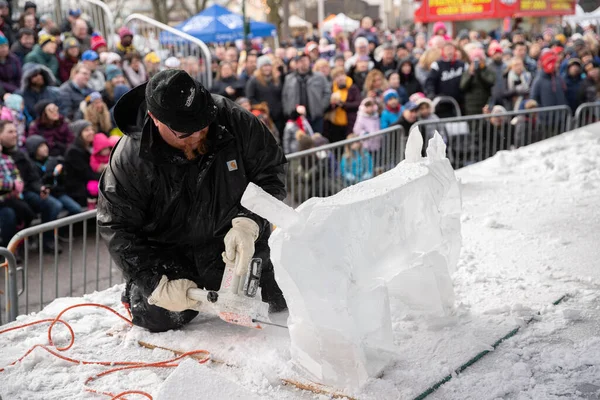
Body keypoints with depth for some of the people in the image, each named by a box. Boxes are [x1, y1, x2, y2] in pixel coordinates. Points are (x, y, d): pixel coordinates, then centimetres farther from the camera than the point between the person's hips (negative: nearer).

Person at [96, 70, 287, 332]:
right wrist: (158, 285, -26)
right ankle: (136, 291, 23)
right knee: (160, 318, -13)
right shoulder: (130, 159, -23)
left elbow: (271, 172, -10)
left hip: (234, 240, 2)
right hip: (169, 254, -1)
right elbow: (117, 228, -17)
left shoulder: (234, 121, -21)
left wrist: (247, 224, -27)